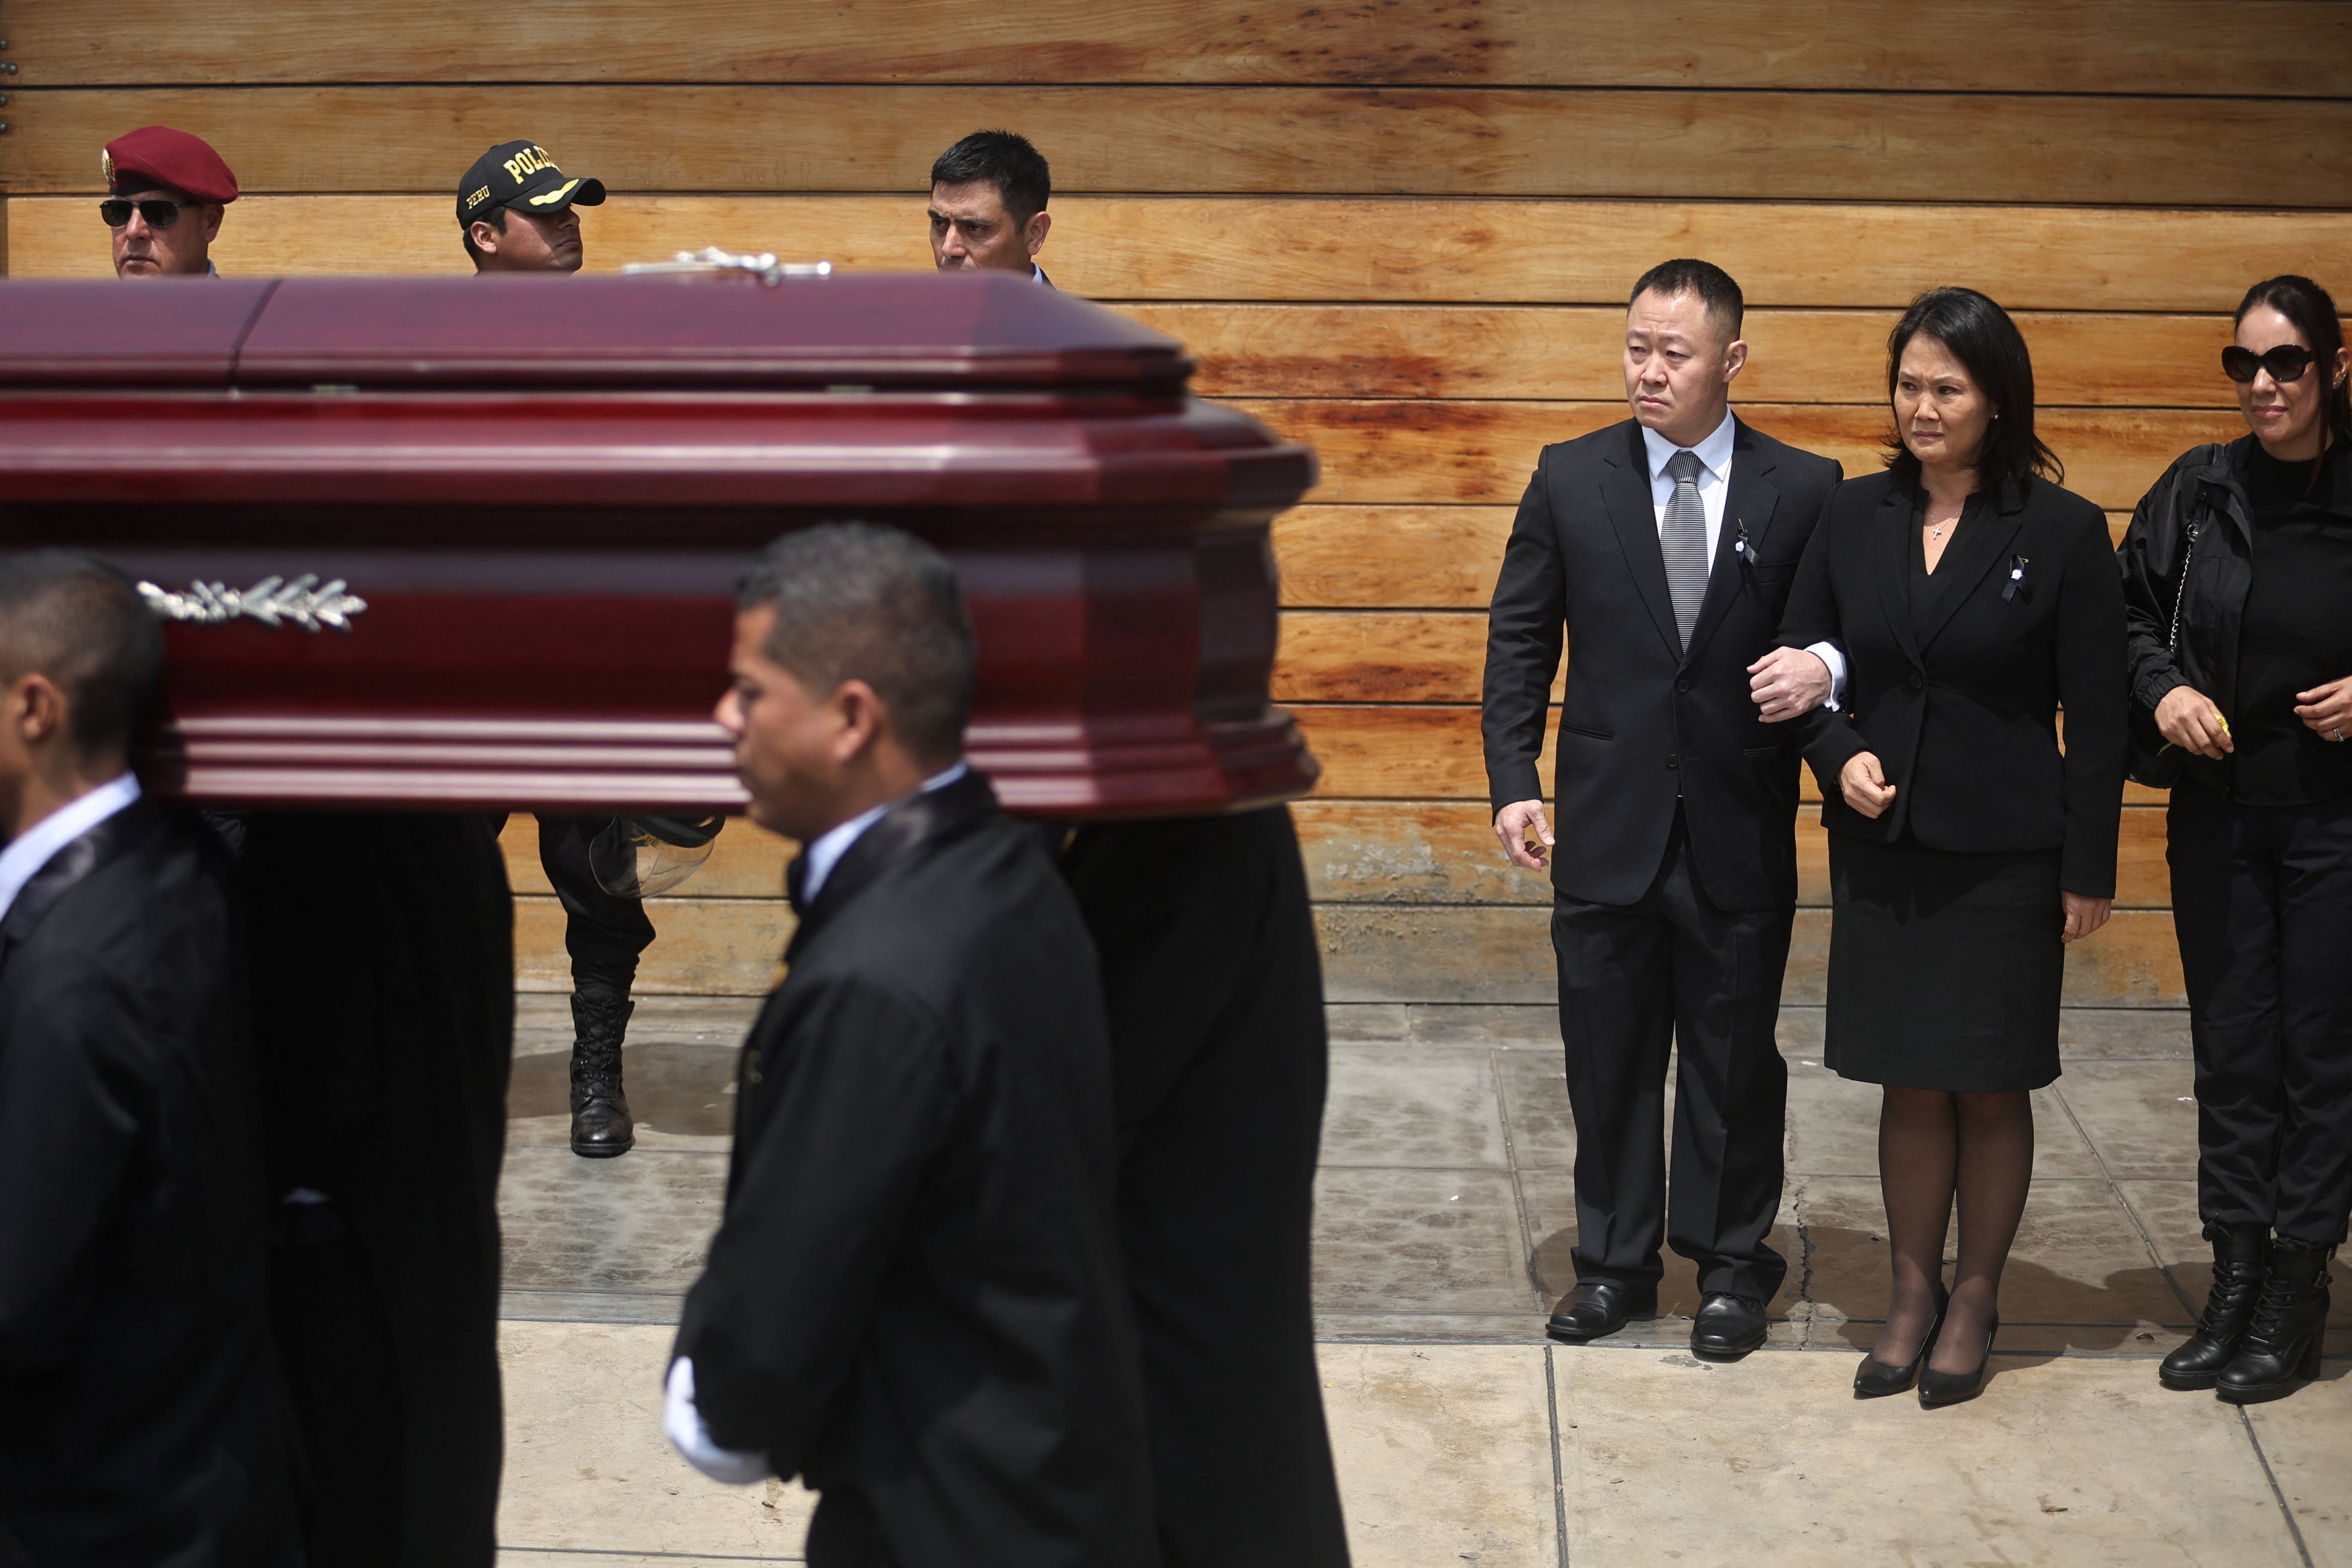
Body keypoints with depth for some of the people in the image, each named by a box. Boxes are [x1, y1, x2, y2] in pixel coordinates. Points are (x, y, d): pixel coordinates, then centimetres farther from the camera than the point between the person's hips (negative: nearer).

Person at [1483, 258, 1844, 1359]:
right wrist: (1513, 782, -4)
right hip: (1608, 826, 1)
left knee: (1735, 1060, 9)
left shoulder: (1803, 490, -2)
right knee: (1608, 1058, 10)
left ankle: (1731, 1266, 24)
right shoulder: (1571, 480, 2)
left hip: (1741, 834, -1)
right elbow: (1520, 639, 4)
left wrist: (1817, 671, -19)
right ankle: (1615, 1260, 25)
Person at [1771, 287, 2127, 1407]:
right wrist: (1840, 755, -8)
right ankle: (1913, 1294, 22)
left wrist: (2089, 872, -6)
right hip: (1882, 851, 3)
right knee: (1910, 1085, 10)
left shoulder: (2061, 531, -7)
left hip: (2003, 857, -3)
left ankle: (1976, 1297, 22)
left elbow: (2095, 716, -5)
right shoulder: (1856, 517, 4)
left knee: (1990, 1089, 7)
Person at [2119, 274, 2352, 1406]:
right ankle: (2234, 1283, 18)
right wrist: (2165, 688, -10)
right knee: (2230, 1049, 9)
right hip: (2219, 814, 3)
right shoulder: (2197, 493, 0)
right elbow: (2132, 617, 8)